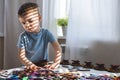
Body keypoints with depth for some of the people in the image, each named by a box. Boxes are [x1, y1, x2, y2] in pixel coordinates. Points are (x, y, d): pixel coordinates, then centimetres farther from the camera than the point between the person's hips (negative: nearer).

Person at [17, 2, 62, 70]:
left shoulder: (46, 33, -7)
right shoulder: (23, 36, -6)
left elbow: (58, 49, -14)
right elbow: (22, 56, -9)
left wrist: (55, 63, -30)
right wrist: (31, 65, -28)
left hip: (45, 66, 1)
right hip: (29, 68, 0)